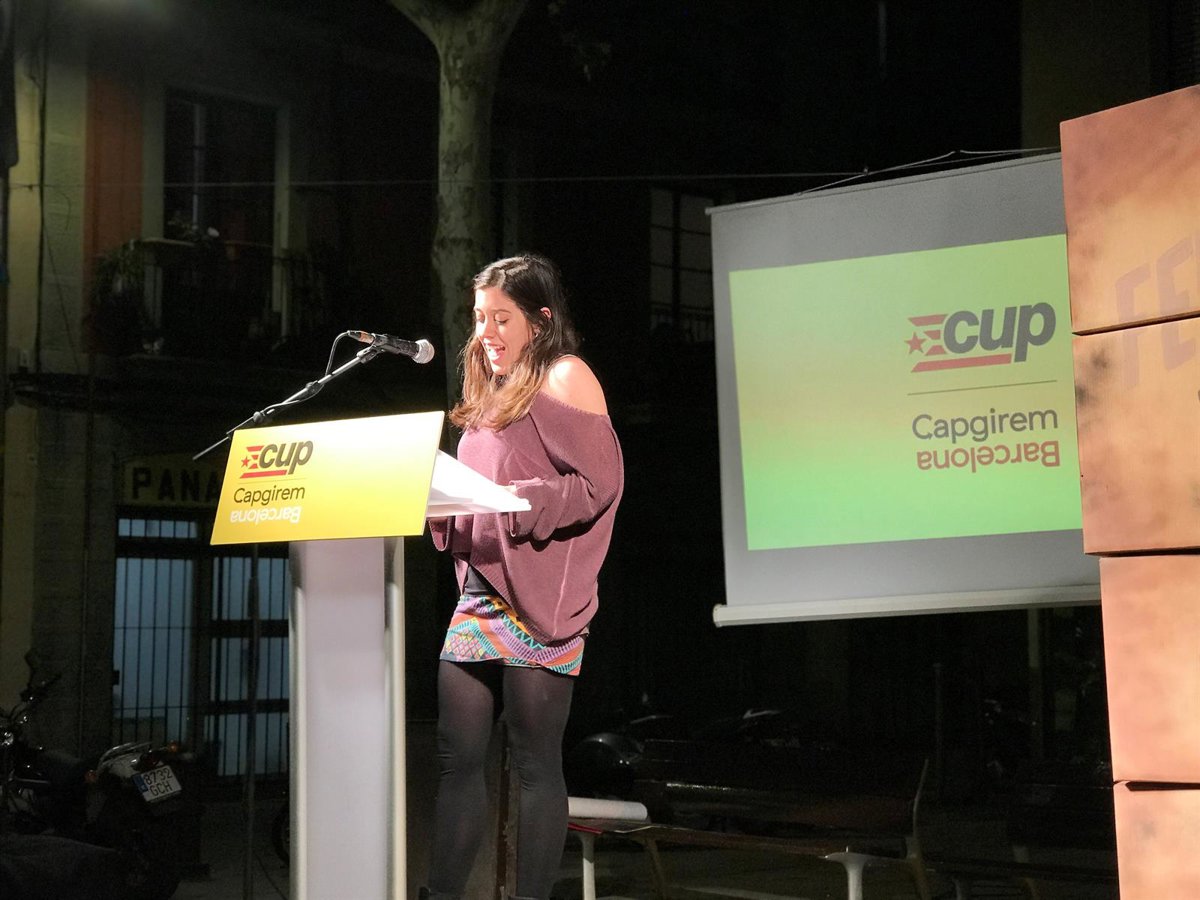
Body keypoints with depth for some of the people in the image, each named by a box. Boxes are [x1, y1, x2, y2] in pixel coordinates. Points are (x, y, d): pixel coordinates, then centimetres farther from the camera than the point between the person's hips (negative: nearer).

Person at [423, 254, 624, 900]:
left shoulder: (565, 379, -2)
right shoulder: (490, 395, 21)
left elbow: (599, 483, -12)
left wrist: (510, 499, -19)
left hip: (537, 601, -8)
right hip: (479, 593, 8)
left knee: (535, 762, -3)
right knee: (457, 759, 5)